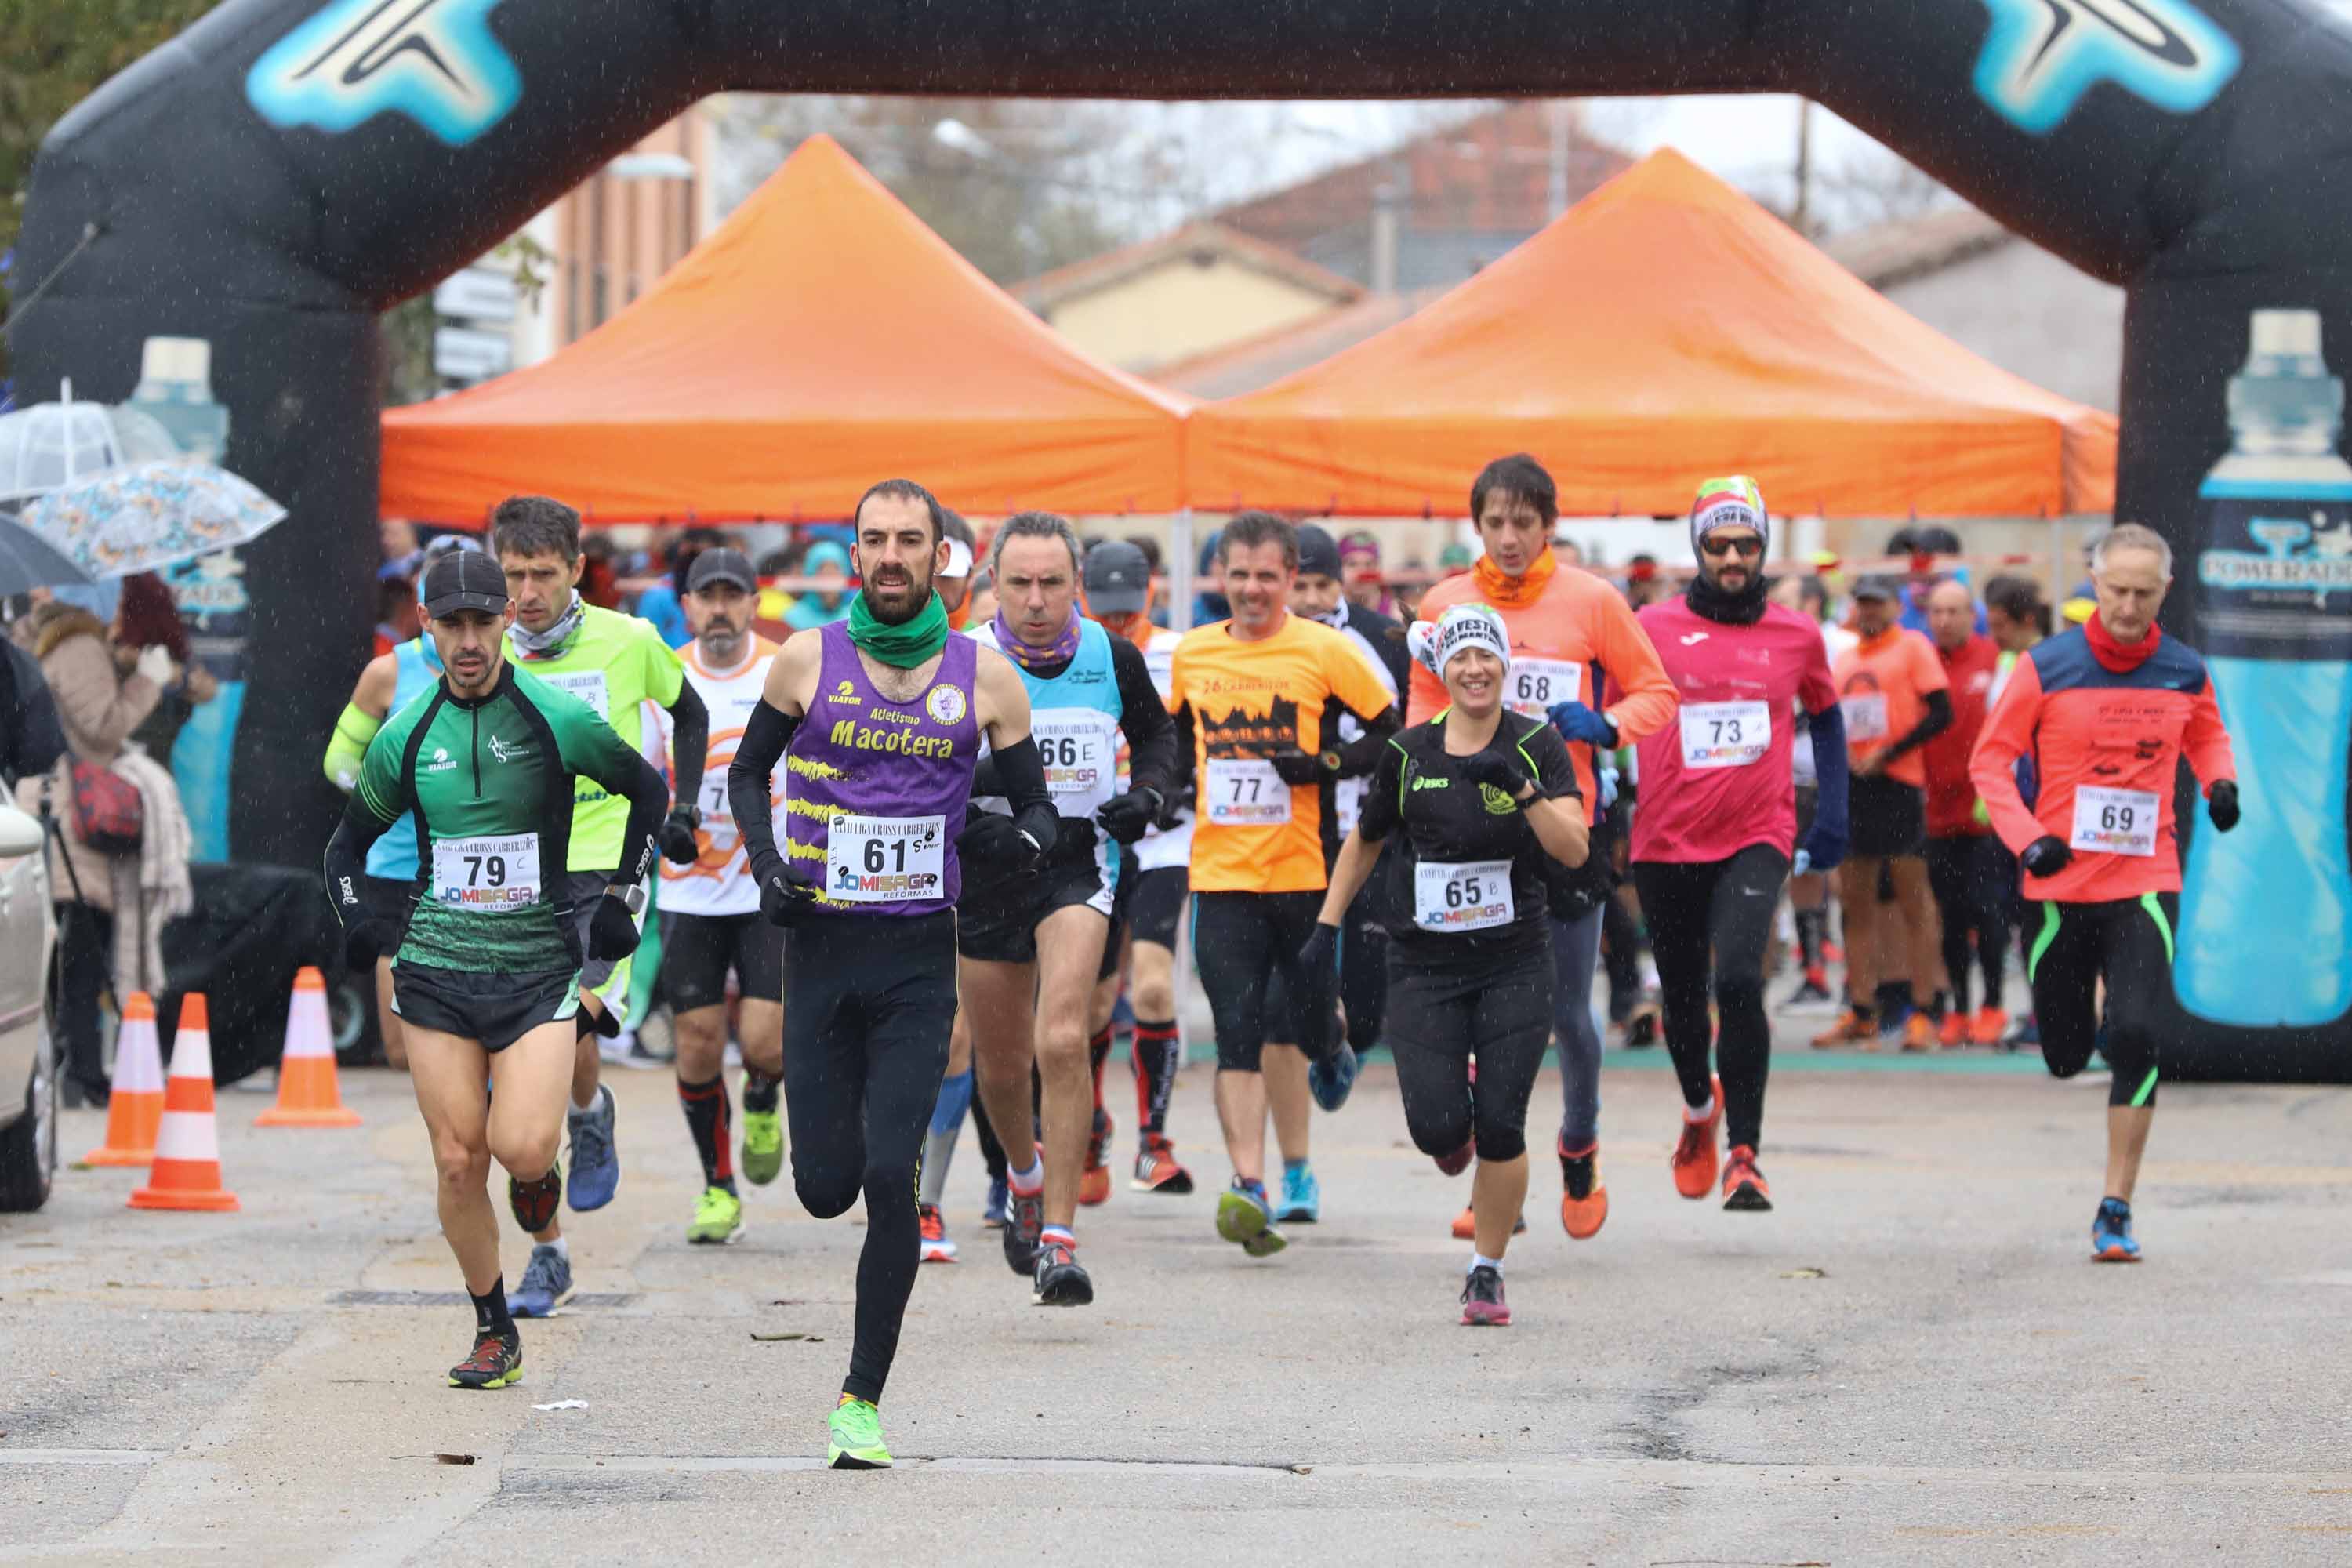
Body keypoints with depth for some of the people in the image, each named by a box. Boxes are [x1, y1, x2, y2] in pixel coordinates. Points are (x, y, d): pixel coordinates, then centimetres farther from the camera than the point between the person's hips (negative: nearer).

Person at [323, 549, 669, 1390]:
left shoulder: (559, 720, -3)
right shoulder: (405, 736, 4)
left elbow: (649, 792, 12)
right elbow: (350, 840, 20)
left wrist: (620, 900, 9)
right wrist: (361, 921, 3)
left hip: (538, 964, -2)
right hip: (435, 968, 2)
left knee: (521, 1149, -18)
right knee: (458, 1159, -1)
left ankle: (540, 1174, 20)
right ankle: (494, 1332, 13)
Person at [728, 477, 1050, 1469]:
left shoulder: (983, 675, 2)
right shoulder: (808, 660, 1)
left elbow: (1039, 806, 10)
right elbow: (748, 770, 14)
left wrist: (1021, 841, -13)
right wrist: (766, 863, -3)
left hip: (920, 956, -1)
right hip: (822, 947, 1)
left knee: (891, 1179, -12)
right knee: (825, 1189, 1)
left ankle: (862, 1403, -4)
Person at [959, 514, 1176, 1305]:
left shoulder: (1112, 658, -4)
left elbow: (1155, 732, 15)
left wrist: (1146, 793, -4)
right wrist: (974, 781, -22)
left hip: (1079, 860, -1)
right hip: (988, 863, 1)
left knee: (1062, 1041, -21)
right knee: (1001, 1065, 13)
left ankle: (1058, 1244, -19)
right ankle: (1026, 1176, 48)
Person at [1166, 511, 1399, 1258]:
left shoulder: (1324, 651, -4)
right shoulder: (1191, 655, 8)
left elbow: (1397, 734, -3)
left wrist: (1327, 764, -16)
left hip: (1306, 873, -2)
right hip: (1222, 875, 2)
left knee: (1310, 1021, 7)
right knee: (1237, 1035, -8)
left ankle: (1333, 1055, 46)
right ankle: (1250, 1189, -13)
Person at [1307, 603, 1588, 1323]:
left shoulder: (1538, 746, -2)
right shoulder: (1409, 753, 2)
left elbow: (1574, 849, -13)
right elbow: (1363, 842, 17)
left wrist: (1521, 788, -26)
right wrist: (1327, 925, 14)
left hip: (1515, 964, -1)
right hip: (1425, 963, 1)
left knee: (1500, 1129, -7)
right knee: (1437, 1128, -10)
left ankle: (1487, 1271, 11)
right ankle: (1454, 1116, 28)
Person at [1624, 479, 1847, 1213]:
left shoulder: (1796, 636, 4)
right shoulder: (1652, 628, -1)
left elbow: (1826, 717, 20)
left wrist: (1832, 814, 12)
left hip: (1757, 841, -1)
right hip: (1668, 843, 1)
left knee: (1738, 980, -22)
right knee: (1683, 998, 14)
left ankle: (1744, 1154, -16)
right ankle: (1700, 1106, 47)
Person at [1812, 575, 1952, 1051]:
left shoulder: (1913, 646, 0)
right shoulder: (1844, 659, 18)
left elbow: (1941, 713, -8)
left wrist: (1887, 754, -12)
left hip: (1897, 782, -6)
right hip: (1851, 784, 6)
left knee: (1912, 897, -4)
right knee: (1856, 901, 7)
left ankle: (1922, 1015, -3)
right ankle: (1860, 1015, 11)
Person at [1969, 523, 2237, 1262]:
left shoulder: (2185, 673, 2)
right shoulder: (2047, 667, -5)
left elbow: (2207, 735, 23)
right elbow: (1991, 758, 0)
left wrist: (2219, 783, 1)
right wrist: (2027, 839, -13)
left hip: (2146, 882, 0)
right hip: (2062, 885, 0)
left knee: (2136, 1038, -17)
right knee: (2066, 1057, 9)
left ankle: (2116, 1211, -9)